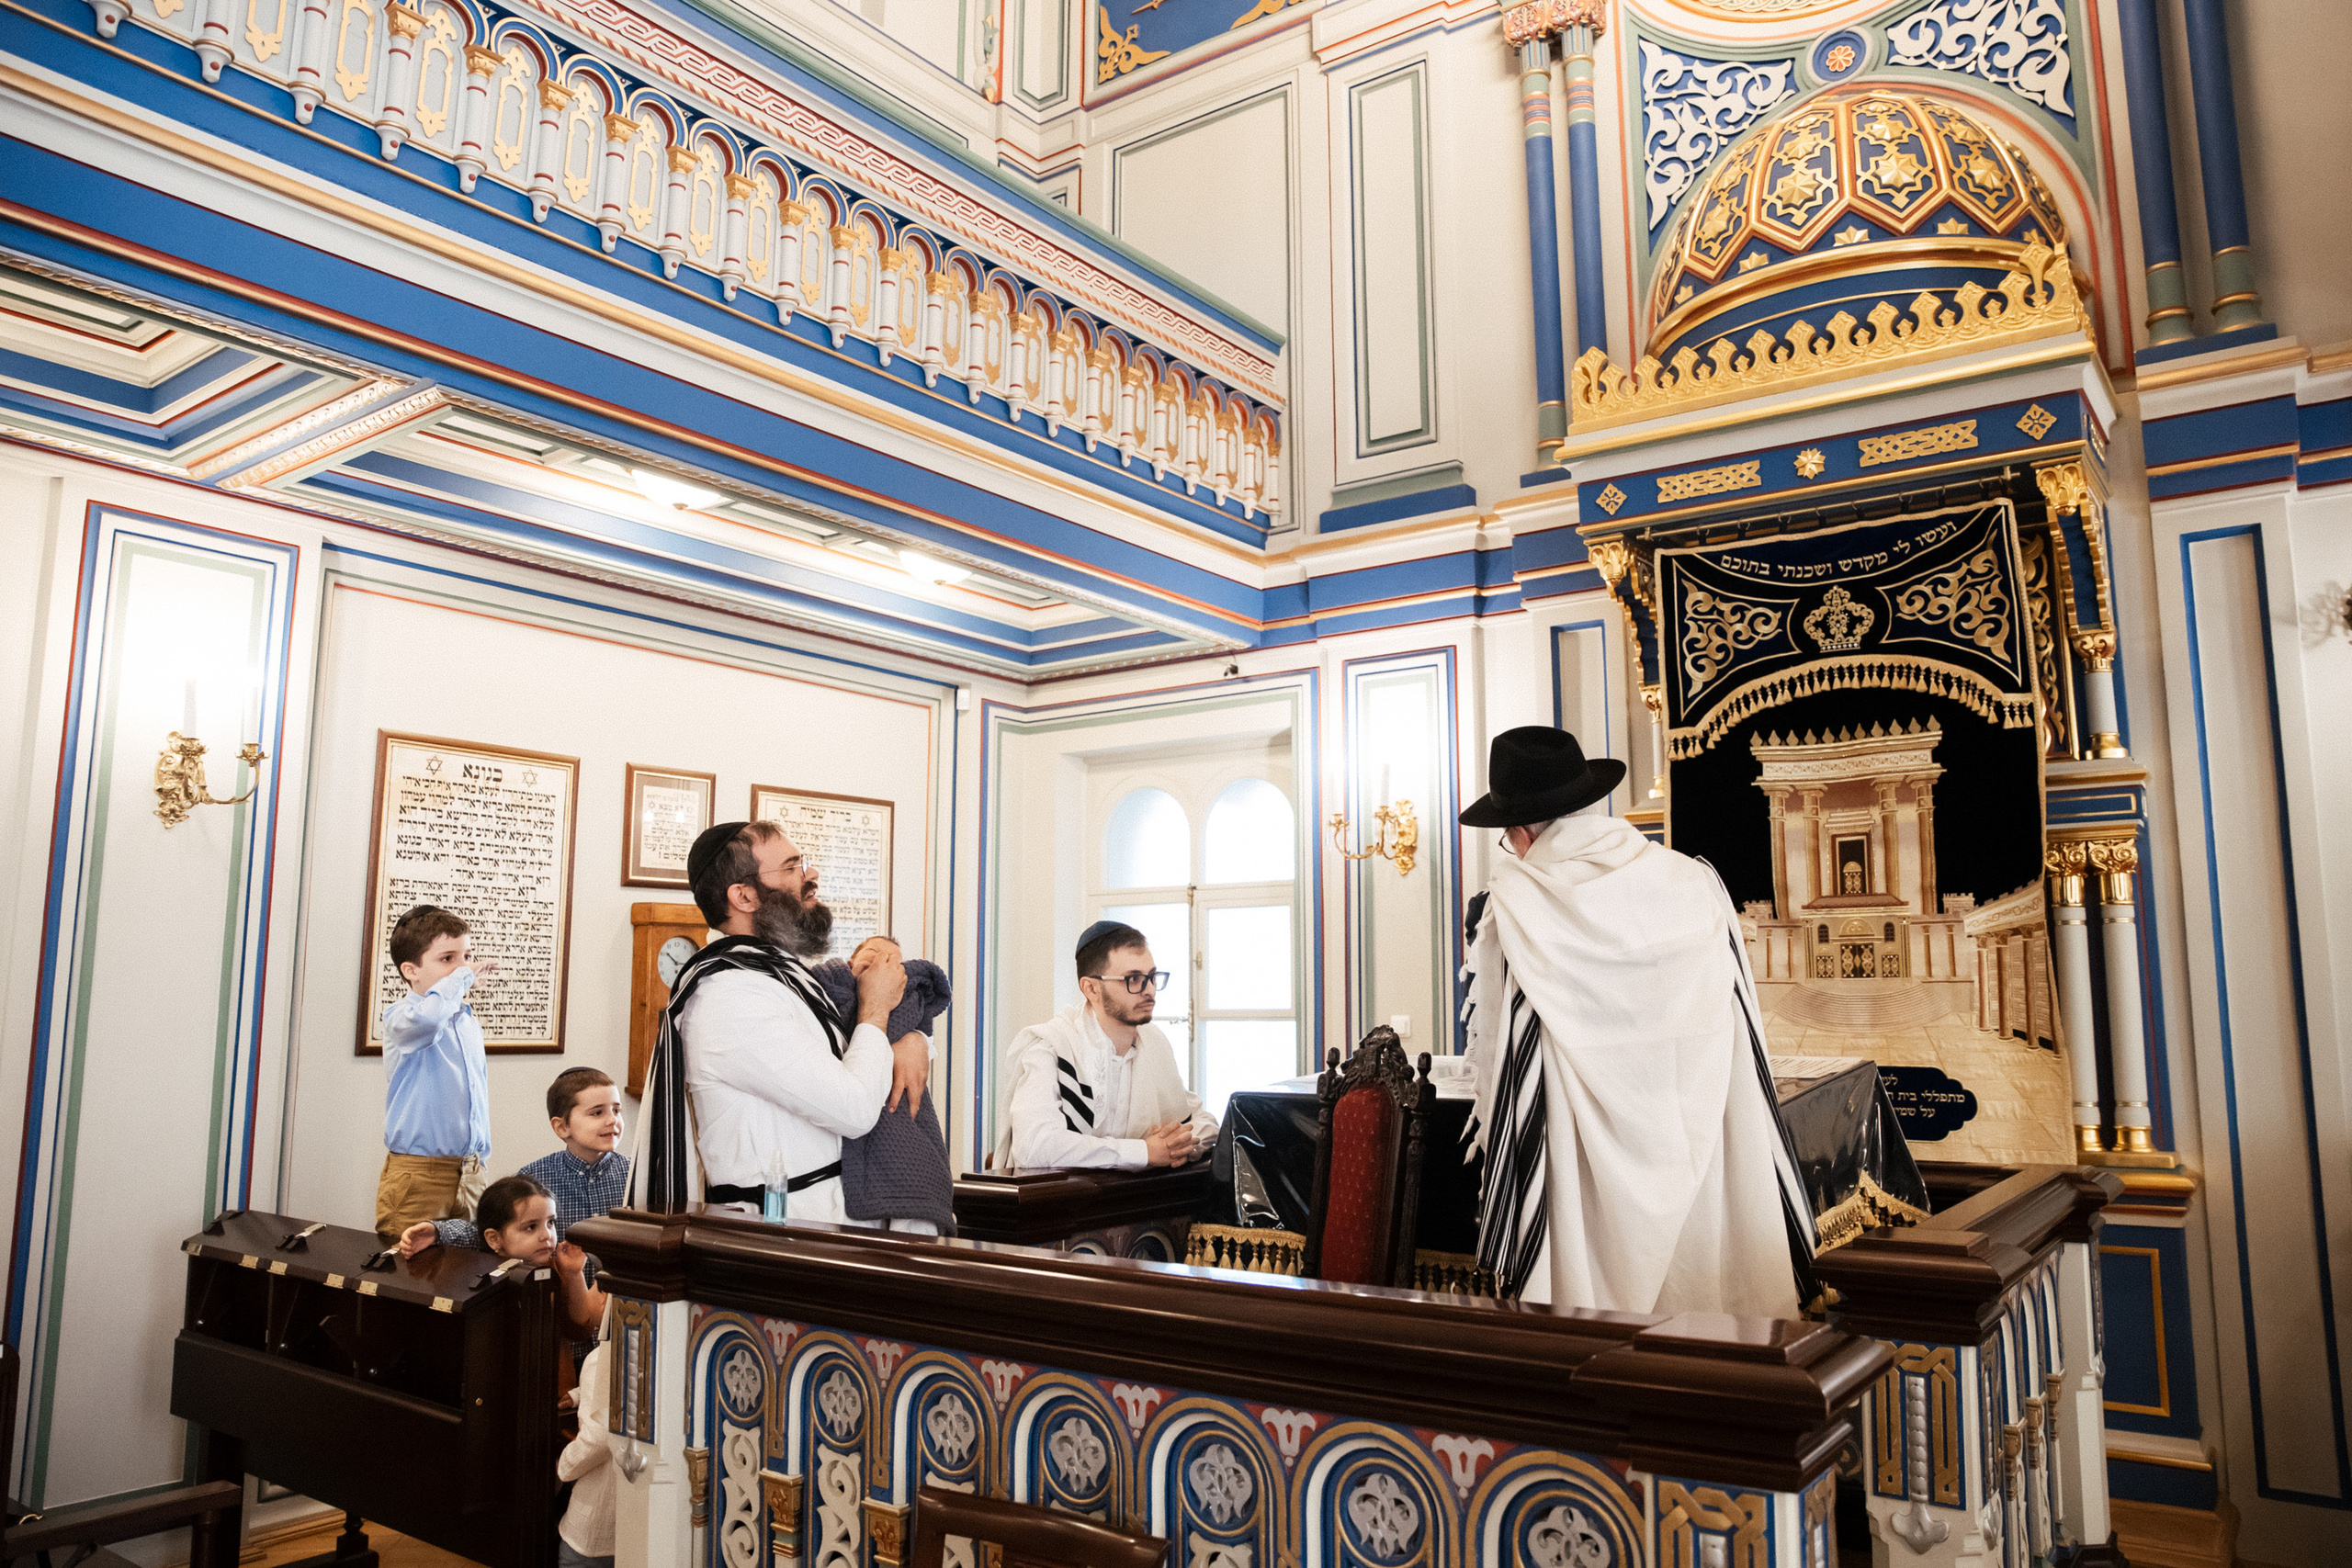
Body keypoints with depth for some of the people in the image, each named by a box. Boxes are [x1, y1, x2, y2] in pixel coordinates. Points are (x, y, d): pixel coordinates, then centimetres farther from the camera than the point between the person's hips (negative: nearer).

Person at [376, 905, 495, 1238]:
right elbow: (426, 1017, -36)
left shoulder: (469, 1023, 14)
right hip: (417, 1174, -6)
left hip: (469, 1175, 6)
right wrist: (462, 978, -20)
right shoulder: (399, 1017, -9)